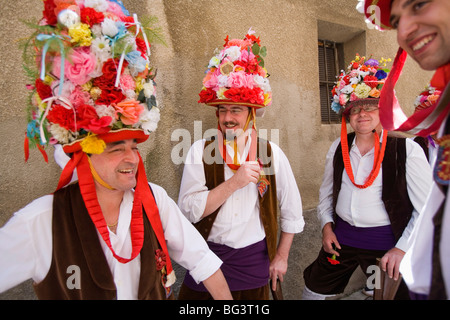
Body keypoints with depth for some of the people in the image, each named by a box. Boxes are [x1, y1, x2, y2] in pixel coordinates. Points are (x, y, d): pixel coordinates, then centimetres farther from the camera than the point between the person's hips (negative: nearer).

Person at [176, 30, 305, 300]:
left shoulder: (271, 153, -4)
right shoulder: (201, 151, -7)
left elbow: (292, 210, 4)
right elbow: (190, 209, -15)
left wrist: (281, 257, 7)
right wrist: (234, 182, -23)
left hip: (254, 261, 1)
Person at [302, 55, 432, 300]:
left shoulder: (407, 149, -10)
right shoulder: (339, 148, 2)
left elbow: (427, 208, -9)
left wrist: (402, 248, -13)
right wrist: (327, 224, 3)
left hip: (387, 242, -4)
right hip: (341, 237, 4)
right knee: (315, 288, 15)